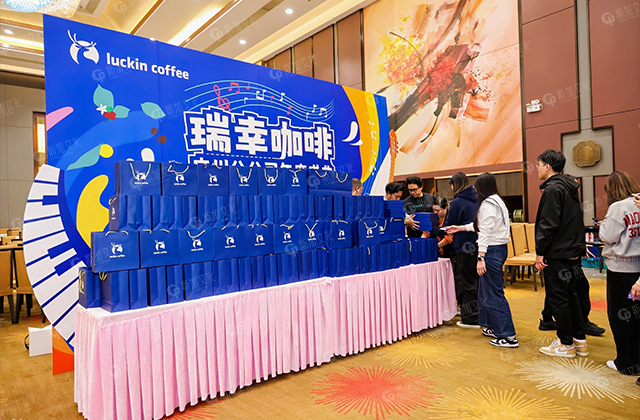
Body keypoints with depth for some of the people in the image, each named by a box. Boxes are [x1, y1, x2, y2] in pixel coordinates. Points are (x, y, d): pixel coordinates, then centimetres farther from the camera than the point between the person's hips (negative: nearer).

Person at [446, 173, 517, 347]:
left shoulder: (488, 204, -15)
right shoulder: (497, 201, 17)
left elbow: (485, 232, -21)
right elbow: (480, 225, 26)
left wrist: (481, 257, -23)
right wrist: (461, 228, 34)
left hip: (492, 250, -11)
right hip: (498, 248, 11)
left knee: (493, 293, -5)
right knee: (485, 290, 19)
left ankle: (508, 336, 1)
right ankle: (494, 327, 29)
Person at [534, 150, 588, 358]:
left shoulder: (553, 189, -16)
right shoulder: (570, 187, 14)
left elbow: (548, 224, -21)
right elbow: (574, 221, 19)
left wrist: (540, 252, -16)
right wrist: (578, 246, 22)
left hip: (557, 254, -10)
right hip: (573, 252, 10)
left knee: (557, 298, 0)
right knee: (570, 295, 16)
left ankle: (566, 344, 9)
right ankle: (580, 341, 24)